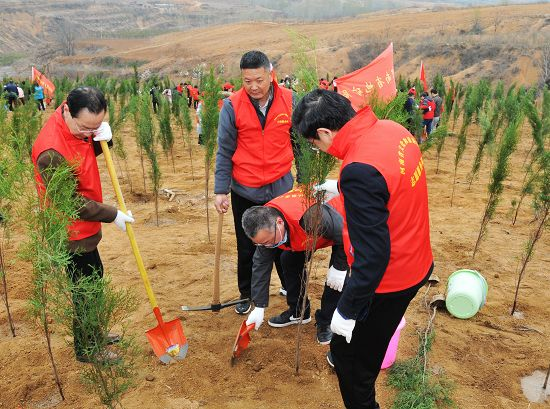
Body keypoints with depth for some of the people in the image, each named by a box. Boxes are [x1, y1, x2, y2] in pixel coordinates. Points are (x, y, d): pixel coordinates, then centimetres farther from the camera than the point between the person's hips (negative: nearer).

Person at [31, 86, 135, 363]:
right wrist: (112, 215, -17)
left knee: (94, 278, 23)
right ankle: (86, 349, 28)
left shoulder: (80, 124, -5)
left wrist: (103, 138, -11)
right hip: (72, 233, -9)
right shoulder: (51, 152, -31)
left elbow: (91, 150, 13)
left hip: (83, 227, 9)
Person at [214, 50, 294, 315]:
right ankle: (246, 294, 35)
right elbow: (225, 152, -5)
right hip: (245, 191, 0)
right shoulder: (232, 106, -10)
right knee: (246, 248, 15)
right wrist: (221, 190, -7)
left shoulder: (289, 100, -5)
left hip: (280, 187, 1)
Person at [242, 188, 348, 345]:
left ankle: (325, 322, 7)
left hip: (343, 226, -6)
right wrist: (259, 307, -13)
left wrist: (339, 268, -22)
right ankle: (298, 311, 18)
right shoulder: (265, 226, -22)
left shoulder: (313, 216, -46)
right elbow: (261, 264, -14)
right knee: (289, 259, -1)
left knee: (336, 278, -16)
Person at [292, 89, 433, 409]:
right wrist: (343, 188, 21)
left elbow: (372, 255, -30)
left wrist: (347, 310, -18)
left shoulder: (359, 171, -34)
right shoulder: (392, 128, -6)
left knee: (350, 352, 14)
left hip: (386, 282, -10)